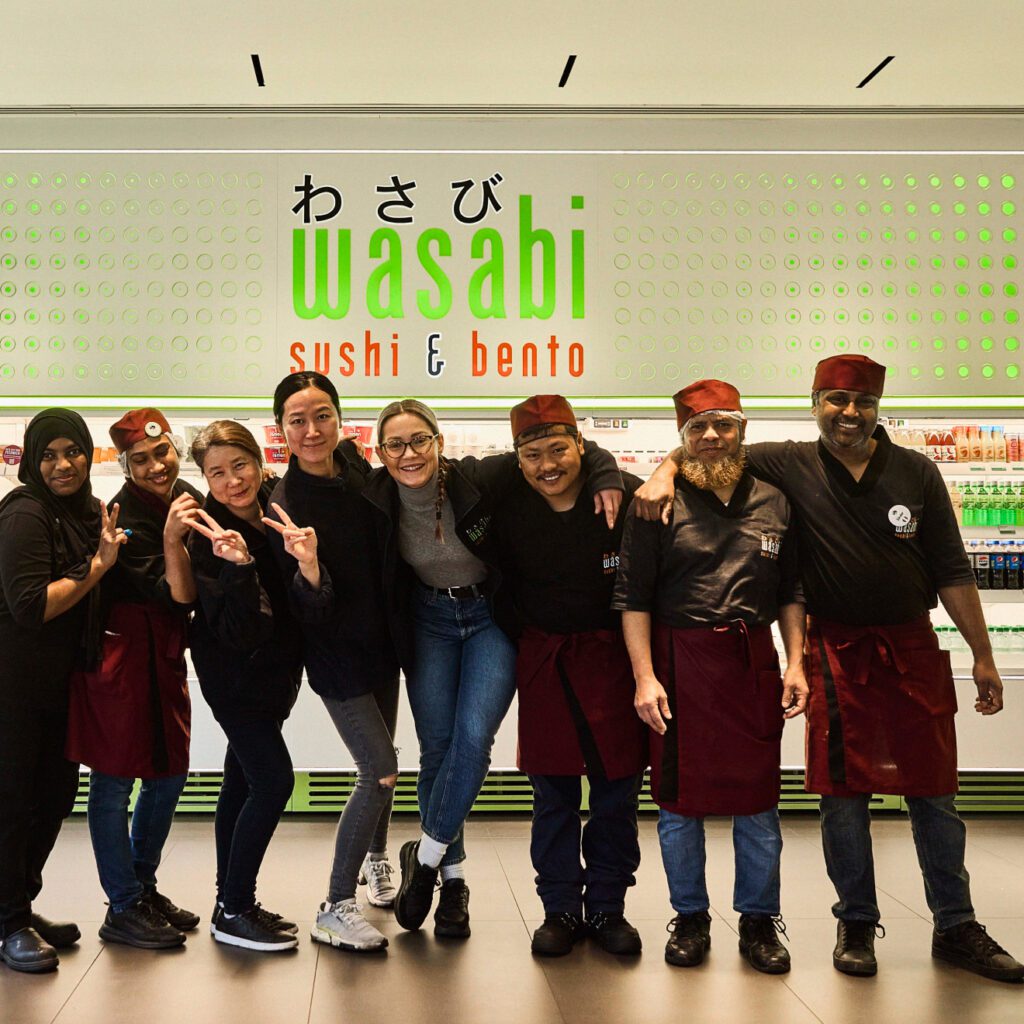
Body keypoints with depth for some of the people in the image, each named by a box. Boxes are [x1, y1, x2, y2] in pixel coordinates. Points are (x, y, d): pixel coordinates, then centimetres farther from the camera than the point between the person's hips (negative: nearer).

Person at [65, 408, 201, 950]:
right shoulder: (128, 516, -18)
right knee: (115, 778, 0)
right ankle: (123, 910, 10)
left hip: (165, 654, 9)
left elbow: (195, 593, 17)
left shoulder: (186, 496, 6)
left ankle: (144, 888, 30)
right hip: (124, 652, -8)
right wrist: (172, 540, -35)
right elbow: (176, 598, -23)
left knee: (169, 773, 15)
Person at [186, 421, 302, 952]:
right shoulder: (209, 538, -21)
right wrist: (239, 566, -40)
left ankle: (233, 903, 27)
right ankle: (232, 913, 4)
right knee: (273, 780, -10)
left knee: (242, 783, 15)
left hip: (272, 669, 7)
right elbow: (241, 632, -28)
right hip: (235, 675, -7)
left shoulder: (277, 505, -5)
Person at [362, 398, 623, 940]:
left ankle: (425, 856, 4)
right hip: (429, 620, 2)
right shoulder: (377, 501, -15)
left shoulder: (480, 478, -23)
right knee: (437, 748, 2)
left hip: (492, 616, -2)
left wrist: (607, 475, -29)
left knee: (473, 737, -16)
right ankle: (452, 879, 17)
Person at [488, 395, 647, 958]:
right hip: (542, 658, 2)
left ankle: (607, 906, 20)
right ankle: (560, 908, 19)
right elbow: (503, 589, 11)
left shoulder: (625, 495, -11)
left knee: (618, 784, 5)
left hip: (613, 651, -1)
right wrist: (523, 643, 6)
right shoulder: (507, 509, -2)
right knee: (552, 789, 6)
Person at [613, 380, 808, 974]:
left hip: (753, 660, 2)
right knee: (679, 797, 5)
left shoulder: (773, 503, 9)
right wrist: (645, 676, -9)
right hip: (680, 660, -2)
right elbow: (633, 596, -3)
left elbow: (790, 591, 15)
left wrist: (796, 664, 7)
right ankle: (691, 919, 22)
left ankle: (760, 920, 22)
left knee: (758, 797, 6)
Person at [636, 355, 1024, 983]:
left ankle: (957, 929, 21)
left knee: (935, 792, 8)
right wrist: (666, 471, -17)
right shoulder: (791, 466, -2)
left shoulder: (915, 473, 2)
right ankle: (856, 925, 21)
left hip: (913, 648, 2)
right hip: (837, 651, -1)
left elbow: (951, 571, 4)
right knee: (844, 793, 4)